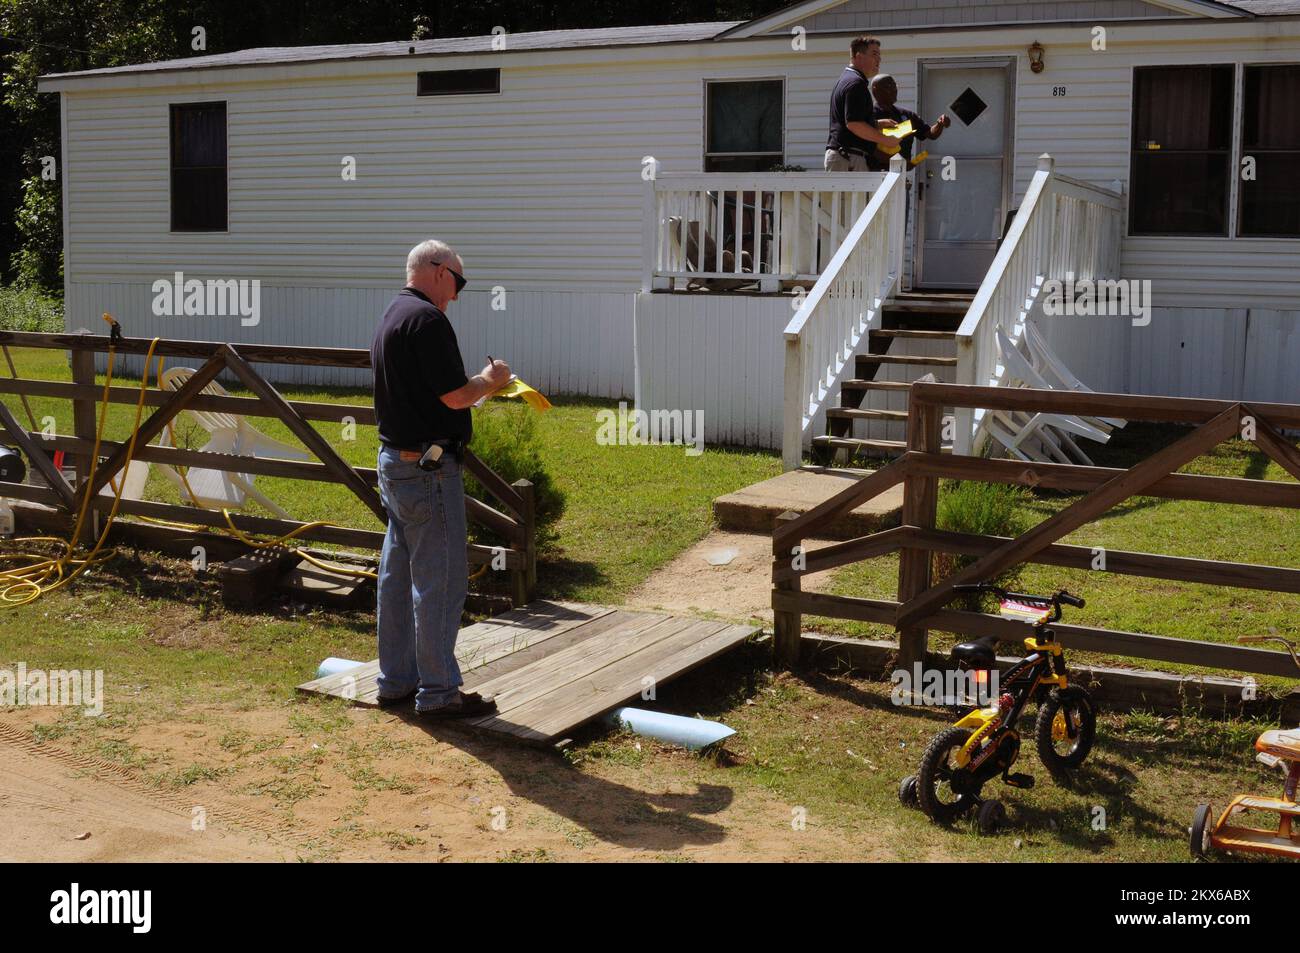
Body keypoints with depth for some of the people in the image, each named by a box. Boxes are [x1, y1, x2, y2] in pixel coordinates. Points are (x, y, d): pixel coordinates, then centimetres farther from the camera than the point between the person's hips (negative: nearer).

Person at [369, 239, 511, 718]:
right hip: (428, 467, -10)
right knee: (441, 579, -4)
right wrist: (490, 379, -1)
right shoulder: (427, 319, -16)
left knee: (398, 576, 15)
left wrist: (480, 384, 19)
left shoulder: (389, 319, 16)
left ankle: (396, 681, 23)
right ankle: (438, 691, 1)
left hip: (394, 462, 10)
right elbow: (454, 396, -20)